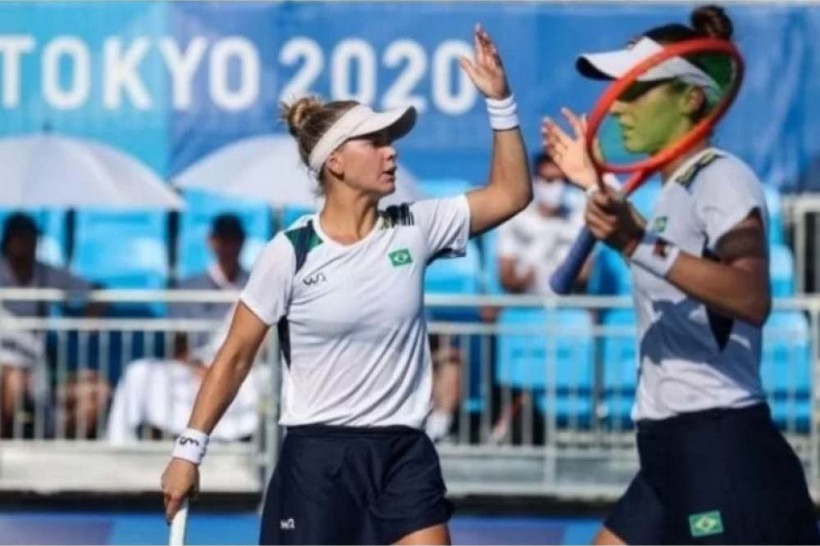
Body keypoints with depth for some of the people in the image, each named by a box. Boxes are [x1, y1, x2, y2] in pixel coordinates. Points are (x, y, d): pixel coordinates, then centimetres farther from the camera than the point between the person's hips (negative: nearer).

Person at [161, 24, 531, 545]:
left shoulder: (415, 228, 2)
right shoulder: (291, 252, -8)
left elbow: (511, 194, 4)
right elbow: (235, 356, -2)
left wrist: (501, 101, -5)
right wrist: (190, 449, -3)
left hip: (403, 455, 3)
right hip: (318, 458, -3)